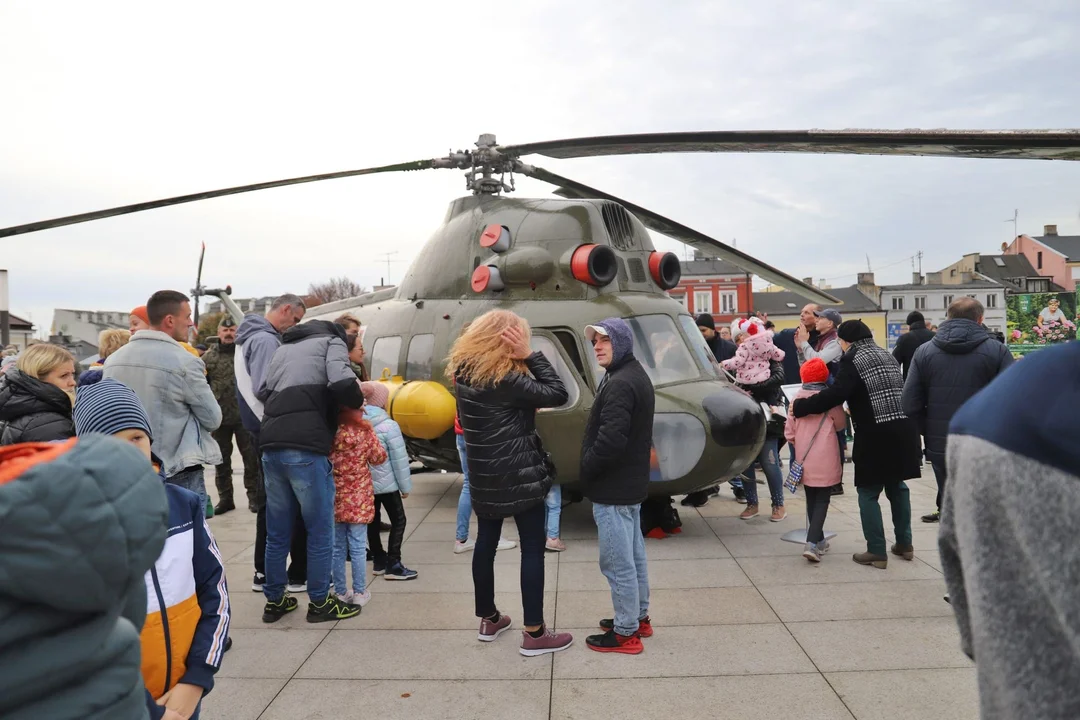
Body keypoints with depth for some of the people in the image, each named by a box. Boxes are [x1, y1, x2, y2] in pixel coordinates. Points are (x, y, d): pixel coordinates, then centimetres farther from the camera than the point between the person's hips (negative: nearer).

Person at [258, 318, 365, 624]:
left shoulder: (283, 348, 26)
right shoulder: (331, 342, 7)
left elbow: (264, 393, 22)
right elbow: (342, 383, -13)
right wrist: (357, 402, 5)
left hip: (271, 447, 7)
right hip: (307, 448, -6)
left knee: (277, 533, 18)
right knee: (320, 532, 8)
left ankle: (274, 600, 28)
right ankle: (319, 603, 18)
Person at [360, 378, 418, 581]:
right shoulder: (388, 426, -17)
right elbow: (399, 459, -13)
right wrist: (405, 486, -4)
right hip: (386, 483, -6)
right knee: (398, 520, 4)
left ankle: (379, 561, 24)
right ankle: (393, 565, 1)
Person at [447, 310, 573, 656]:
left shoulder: (464, 371, 3)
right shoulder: (505, 378, -21)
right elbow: (557, 394, -22)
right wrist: (530, 355, -18)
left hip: (484, 474, 8)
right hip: (518, 474, -8)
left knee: (486, 542, 17)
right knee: (532, 549, 1)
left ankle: (488, 620, 30)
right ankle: (534, 634, 6)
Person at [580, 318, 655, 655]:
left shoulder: (620, 384, -22)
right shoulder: (635, 375, 13)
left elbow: (610, 439, -29)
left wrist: (586, 469, -13)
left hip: (612, 488, -11)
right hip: (631, 483, 11)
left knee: (617, 562, -1)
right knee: (634, 555, 19)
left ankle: (625, 633, 9)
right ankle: (639, 618, 32)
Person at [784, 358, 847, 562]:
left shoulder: (798, 397, -2)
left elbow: (789, 431, 0)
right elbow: (841, 424, 2)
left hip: (804, 459, 3)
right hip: (825, 459, -3)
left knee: (811, 499, 17)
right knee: (822, 500, 3)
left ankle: (818, 540, 26)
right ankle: (812, 543, -11)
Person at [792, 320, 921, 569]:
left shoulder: (852, 359, -6)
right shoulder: (886, 355, 18)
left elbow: (836, 394, -19)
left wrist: (799, 407, -12)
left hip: (876, 434, -8)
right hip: (903, 428, 8)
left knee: (868, 492, 2)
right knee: (897, 486, 21)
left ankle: (877, 552, 4)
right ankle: (904, 544, 28)